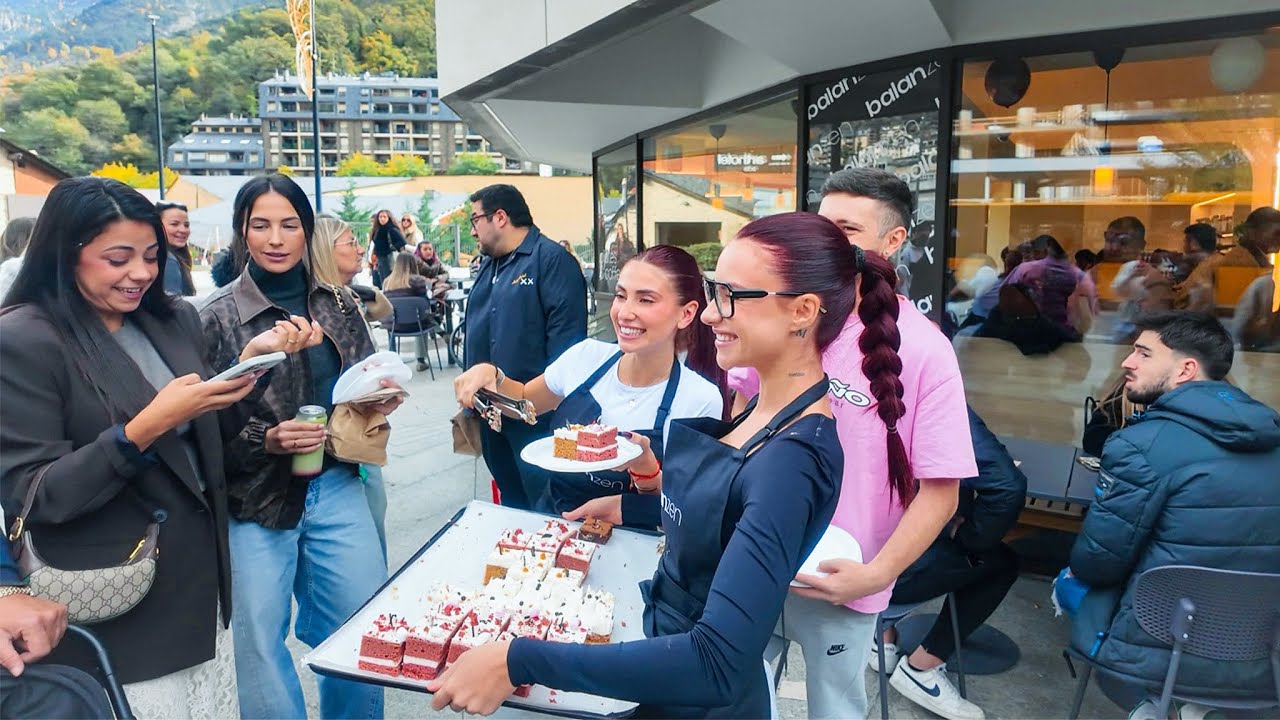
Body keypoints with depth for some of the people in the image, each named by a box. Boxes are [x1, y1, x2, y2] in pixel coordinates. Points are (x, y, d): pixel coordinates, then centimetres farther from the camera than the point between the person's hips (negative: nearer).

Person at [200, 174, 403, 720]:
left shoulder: (337, 302, 4)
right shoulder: (218, 318, -8)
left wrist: (381, 401, -5)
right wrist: (267, 440, -21)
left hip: (336, 487, 4)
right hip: (257, 501, -3)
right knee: (262, 645, 9)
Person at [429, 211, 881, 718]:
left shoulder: (792, 462, -30)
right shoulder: (766, 406, -3)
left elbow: (717, 664, -36)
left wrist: (519, 662, -37)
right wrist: (633, 507, 6)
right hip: (661, 654, 8)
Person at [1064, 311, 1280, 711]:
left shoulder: (1141, 443, -17)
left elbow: (1094, 563, -12)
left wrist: (1076, 569, 12)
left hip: (1163, 653, -6)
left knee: (1073, 583, 19)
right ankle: (1190, 704, 18)